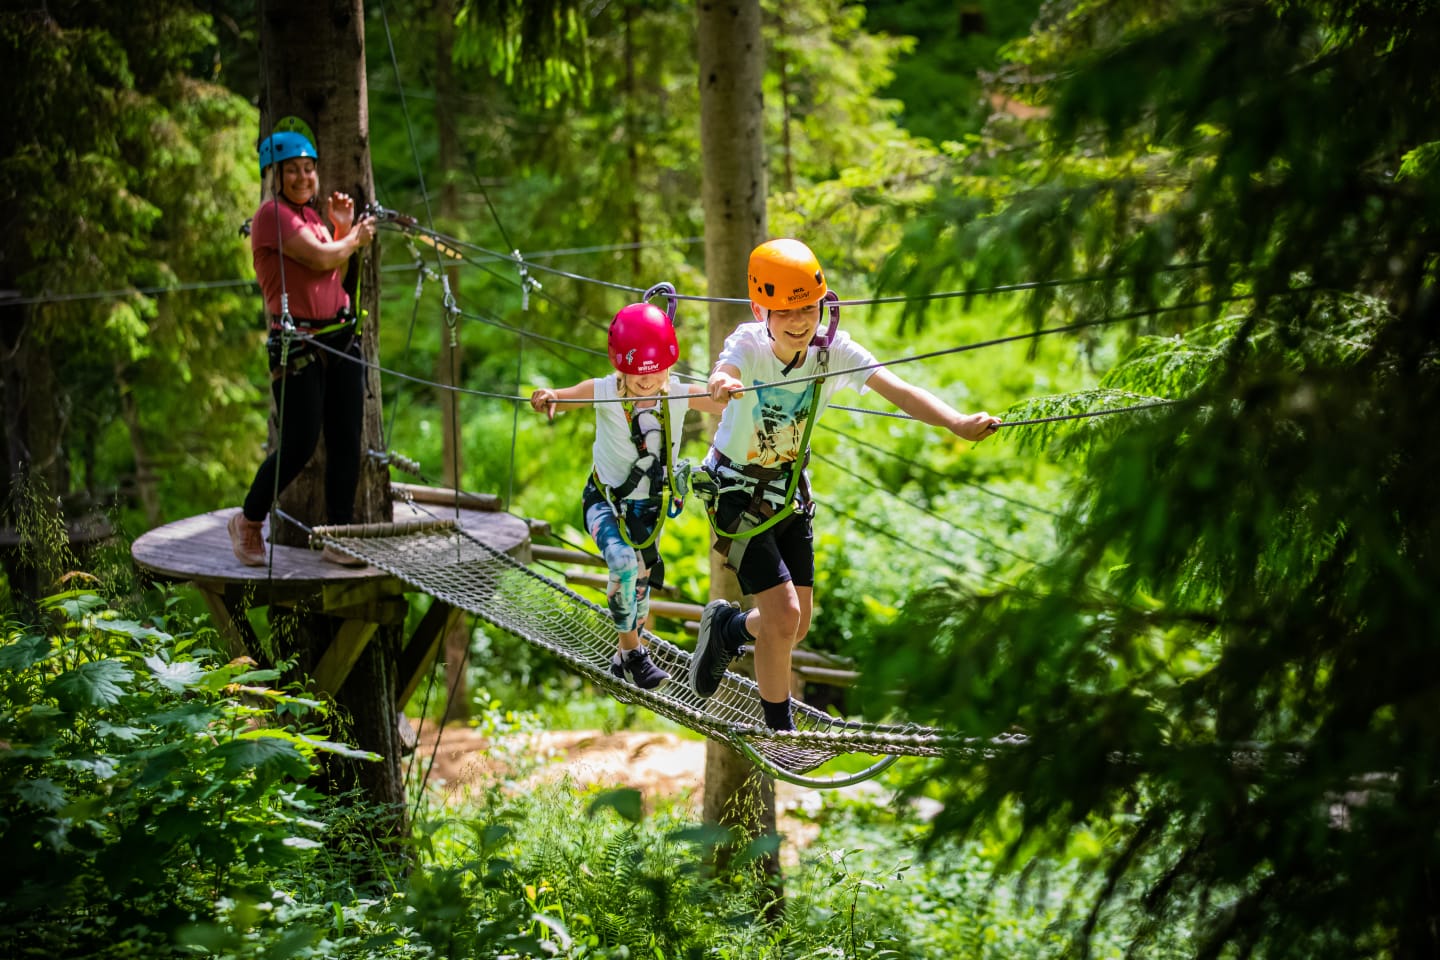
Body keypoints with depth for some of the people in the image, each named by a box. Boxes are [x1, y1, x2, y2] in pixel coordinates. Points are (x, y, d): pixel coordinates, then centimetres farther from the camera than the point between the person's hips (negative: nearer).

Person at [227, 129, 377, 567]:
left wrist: (342, 227, 10)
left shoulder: (311, 214, 16)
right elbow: (320, 258, -16)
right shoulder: (272, 215, -10)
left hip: (340, 335, 8)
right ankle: (248, 522, 17)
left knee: (346, 441, 4)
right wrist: (355, 236, 2)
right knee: (299, 444, -5)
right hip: (298, 344, -8)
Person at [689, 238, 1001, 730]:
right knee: (783, 616, -14)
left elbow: (898, 390, -32)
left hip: (791, 489, 5)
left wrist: (958, 422, -50)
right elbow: (725, 373, -51)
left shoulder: (833, 350, -19)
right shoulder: (749, 345, -27)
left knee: (796, 626, 8)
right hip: (737, 491, -5)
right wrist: (723, 385, -77)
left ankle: (727, 628, 41)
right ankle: (781, 736, 6)